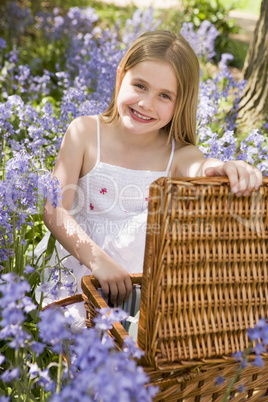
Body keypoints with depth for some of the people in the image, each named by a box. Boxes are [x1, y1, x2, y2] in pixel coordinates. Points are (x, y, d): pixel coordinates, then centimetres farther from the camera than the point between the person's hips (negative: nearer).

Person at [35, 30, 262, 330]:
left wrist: (231, 169, -51)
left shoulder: (180, 154, -2)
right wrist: (97, 259, -27)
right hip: (81, 271, -1)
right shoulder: (85, 133, -4)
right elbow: (55, 209, -11)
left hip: (147, 286, 2)